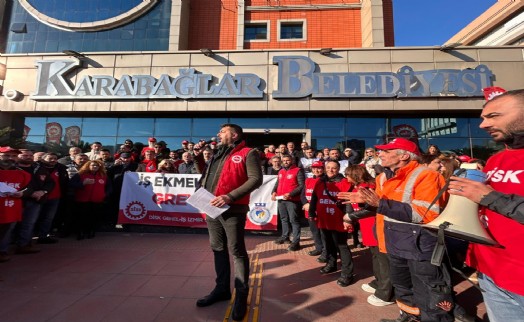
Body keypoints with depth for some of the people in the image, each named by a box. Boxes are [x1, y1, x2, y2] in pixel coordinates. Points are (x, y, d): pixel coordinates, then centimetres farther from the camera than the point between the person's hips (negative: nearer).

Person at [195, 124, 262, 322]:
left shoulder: (248, 153, -4)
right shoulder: (218, 155, 20)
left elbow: (255, 179, -15)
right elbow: (206, 176, 24)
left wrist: (230, 197, -22)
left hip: (233, 209, -7)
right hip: (212, 209, 8)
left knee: (237, 251, 2)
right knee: (218, 248, 16)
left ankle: (241, 294, 21)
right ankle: (222, 288, 35)